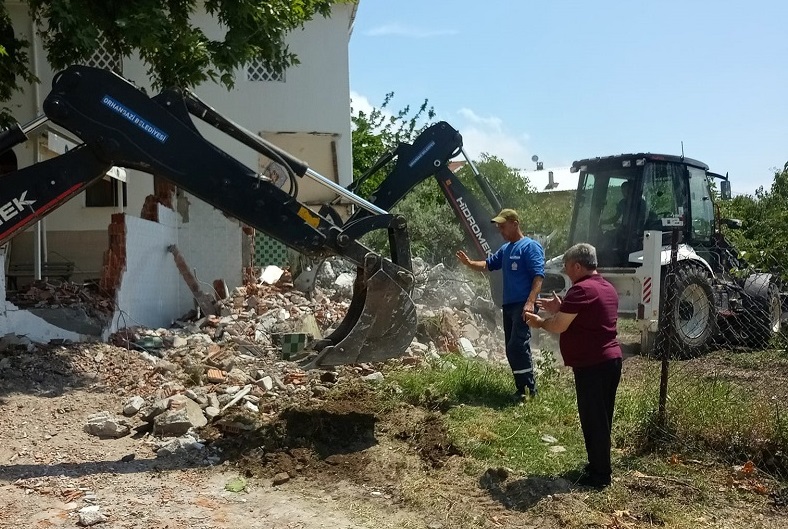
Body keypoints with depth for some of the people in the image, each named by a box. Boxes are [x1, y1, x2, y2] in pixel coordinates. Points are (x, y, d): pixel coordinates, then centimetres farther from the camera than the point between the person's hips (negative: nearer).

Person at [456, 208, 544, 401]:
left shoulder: (530, 246, -9)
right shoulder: (505, 249, 17)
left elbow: (538, 276, -17)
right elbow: (488, 265, 23)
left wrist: (530, 302, -28)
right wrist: (469, 263, 2)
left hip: (523, 305, -9)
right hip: (508, 305, 9)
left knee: (517, 346, -16)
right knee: (513, 348, 11)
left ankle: (528, 389, -8)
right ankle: (522, 388, 19)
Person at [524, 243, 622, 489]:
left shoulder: (582, 289, -18)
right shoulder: (606, 288, 14)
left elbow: (558, 326, -18)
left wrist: (539, 322, 0)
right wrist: (560, 309, 14)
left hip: (592, 365, -10)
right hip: (610, 360, 10)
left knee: (593, 419, 0)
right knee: (601, 418, 19)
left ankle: (599, 475, 10)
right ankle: (600, 466, 30)